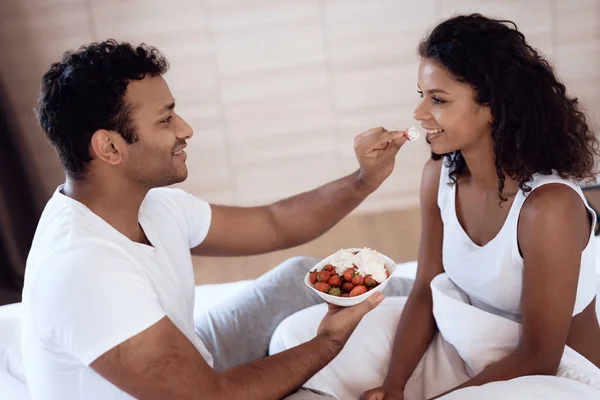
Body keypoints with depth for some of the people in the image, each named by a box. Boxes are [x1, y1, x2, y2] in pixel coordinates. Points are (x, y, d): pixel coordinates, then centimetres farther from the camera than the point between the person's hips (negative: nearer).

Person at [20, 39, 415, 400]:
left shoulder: (152, 205, -9)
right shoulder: (82, 268, -36)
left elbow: (275, 224, 1)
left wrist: (365, 180, -12)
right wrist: (329, 342, -21)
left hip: (192, 367, 8)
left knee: (301, 274, 9)